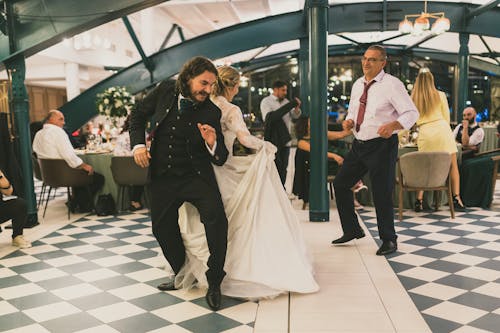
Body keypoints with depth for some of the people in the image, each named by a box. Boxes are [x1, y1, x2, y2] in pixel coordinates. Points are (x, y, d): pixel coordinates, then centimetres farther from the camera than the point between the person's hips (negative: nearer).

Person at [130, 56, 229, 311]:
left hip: (196, 175, -3)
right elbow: (138, 114, 12)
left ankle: (214, 282, -7)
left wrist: (213, 144, -28)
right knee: (162, 227, 11)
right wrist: (138, 143, -2)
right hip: (162, 176, 3)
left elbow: (221, 158, -5)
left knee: (216, 219, -23)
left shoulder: (211, 112, -9)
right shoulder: (165, 91, -3)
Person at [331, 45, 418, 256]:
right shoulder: (357, 85, 10)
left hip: (382, 145, -7)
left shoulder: (392, 85, -11)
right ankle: (352, 230, 27)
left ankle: (388, 240, 19)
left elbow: (412, 113, -15)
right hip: (359, 144, 7)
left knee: (382, 193, -2)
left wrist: (393, 125, -34)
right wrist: (349, 121, -2)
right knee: (340, 184, 10)